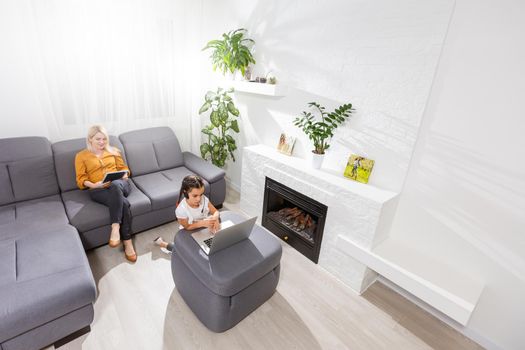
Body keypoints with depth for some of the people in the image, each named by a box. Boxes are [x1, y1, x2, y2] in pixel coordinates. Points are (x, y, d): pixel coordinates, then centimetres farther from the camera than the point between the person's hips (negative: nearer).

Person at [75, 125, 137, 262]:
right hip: (98, 190, -2)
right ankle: (127, 242, -30)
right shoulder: (81, 156, 14)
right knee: (123, 203, -34)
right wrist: (93, 185, -13)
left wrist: (124, 176, -3)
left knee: (115, 185, -40)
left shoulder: (113, 151, 21)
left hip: (120, 185, 2)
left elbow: (123, 168, 21)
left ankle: (115, 227, -36)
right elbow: (80, 180, 8)